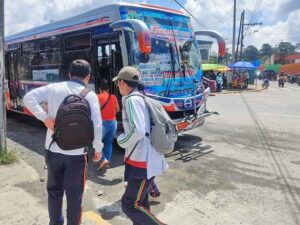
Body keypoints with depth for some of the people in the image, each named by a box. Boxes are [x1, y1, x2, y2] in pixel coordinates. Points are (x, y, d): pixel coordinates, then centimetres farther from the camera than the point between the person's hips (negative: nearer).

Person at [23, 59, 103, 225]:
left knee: (54, 190, 22)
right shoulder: (90, 95, -7)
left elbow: (29, 97, -6)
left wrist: (45, 117, -11)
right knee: (74, 194, 13)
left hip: (53, 150, 3)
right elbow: (97, 125, -14)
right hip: (76, 152, -3)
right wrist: (98, 148, -2)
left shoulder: (54, 88, 0)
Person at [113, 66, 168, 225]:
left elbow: (138, 131, -27)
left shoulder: (132, 100, -17)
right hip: (144, 158, 10)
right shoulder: (140, 98, 11)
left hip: (143, 161, -10)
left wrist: (121, 140, -10)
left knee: (130, 205, -1)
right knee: (139, 201, 20)